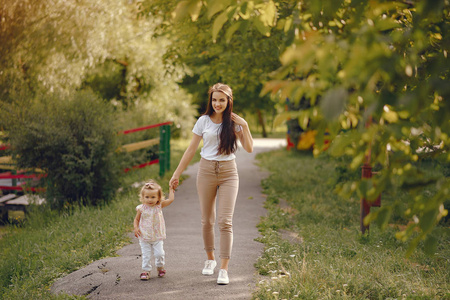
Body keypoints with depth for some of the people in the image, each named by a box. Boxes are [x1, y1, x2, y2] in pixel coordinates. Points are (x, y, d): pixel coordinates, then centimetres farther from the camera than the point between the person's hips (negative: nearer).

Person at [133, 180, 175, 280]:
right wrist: (136, 228, -9)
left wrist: (171, 188, 2)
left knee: (159, 253, -3)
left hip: (157, 237, 0)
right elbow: (136, 219, 7)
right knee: (146, 255, 0)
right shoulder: (141, 208, -5)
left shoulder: (159, 206, -4)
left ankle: (160, 267, 23)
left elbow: (171, 199, -8)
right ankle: (146, 271, 12)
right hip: (144, 237, 0)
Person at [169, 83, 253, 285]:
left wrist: (245, 126, -12)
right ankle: (210, 259, 29)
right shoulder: (203, 121, 2)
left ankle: (224, 269, -8)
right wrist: (177, 174, 4)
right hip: (206, 171, 1)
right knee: (207, 221, 8)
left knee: (225, 221, -9)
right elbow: (191, 150, 5)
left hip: (228, 173, -1)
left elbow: (249, 149, -2)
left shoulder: (234, 122, 1)